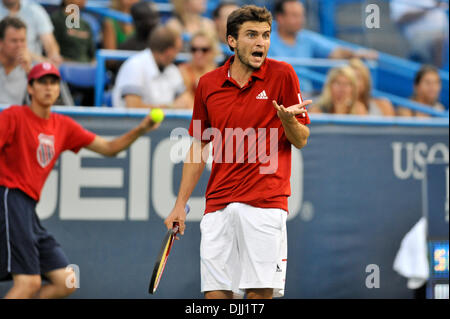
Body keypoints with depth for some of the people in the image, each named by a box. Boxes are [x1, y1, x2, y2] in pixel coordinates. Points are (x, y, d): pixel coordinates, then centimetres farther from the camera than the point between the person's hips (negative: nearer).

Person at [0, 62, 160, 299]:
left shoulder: (63, 126, 17)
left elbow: (109, 148, 19)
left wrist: (140, 130, 5)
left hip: (29, 208, 8)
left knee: (66, 282, 3)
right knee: (28, 283, -19)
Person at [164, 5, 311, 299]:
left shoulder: (282, 75, 1)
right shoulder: (208, 84, 10)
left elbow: (301, 140, 3)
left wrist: (288, 121, -20)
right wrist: (180, 204, 14)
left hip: (266, 202, -3)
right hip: (218, 205, 3)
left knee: (260, 291, -7)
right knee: (215, 291, -1)